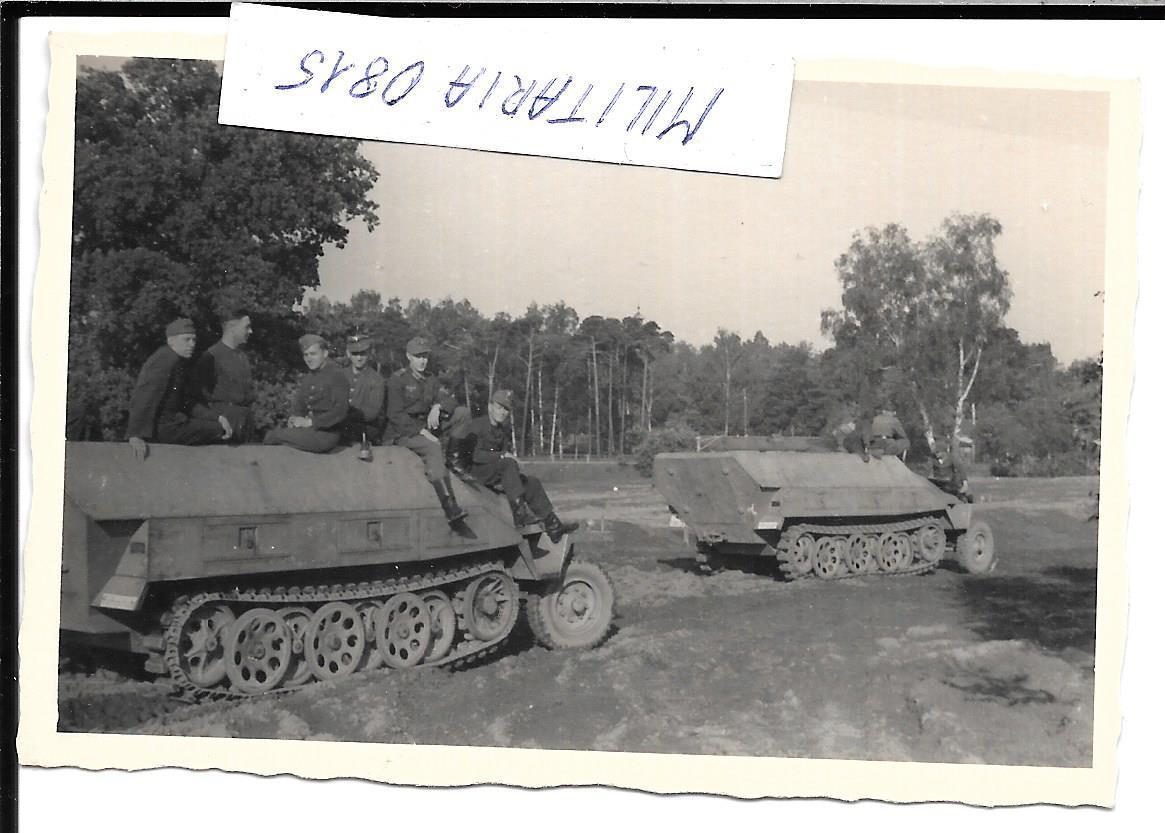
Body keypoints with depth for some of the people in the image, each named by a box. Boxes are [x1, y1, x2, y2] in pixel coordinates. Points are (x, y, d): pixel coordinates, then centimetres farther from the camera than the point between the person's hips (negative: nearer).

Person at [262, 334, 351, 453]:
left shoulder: (336, 375, -7)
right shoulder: (308, 377, 17)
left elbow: (340, 411, -16)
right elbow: (298, 404, 20)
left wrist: (310, 422, -18)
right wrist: (295, 418, -3)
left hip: (326, 434, -7)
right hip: (309, 430, 7)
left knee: (273, 435, -18)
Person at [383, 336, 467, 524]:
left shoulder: (431, 380, 15)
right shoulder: (397, 380, -3)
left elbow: (452, 401, 6)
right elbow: (395, 415, -12)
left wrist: (438, 406, -18)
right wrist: (421, 431, -22)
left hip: (425, 430, 7)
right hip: (400, 433, -7)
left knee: (463, 413, -7)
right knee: (434, 448, -33)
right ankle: (449, 506, -43)